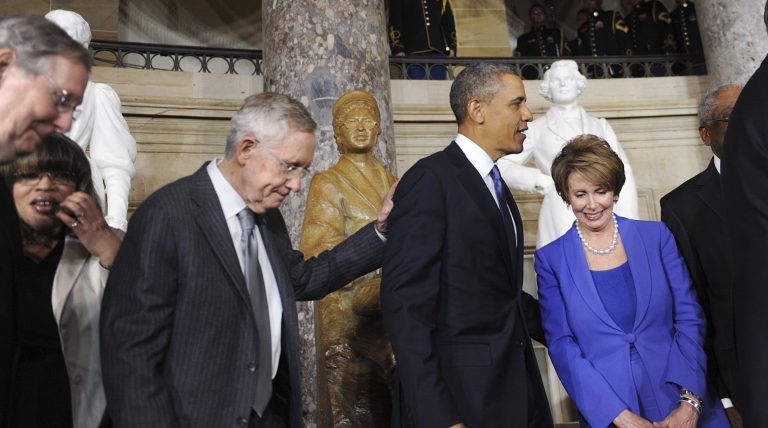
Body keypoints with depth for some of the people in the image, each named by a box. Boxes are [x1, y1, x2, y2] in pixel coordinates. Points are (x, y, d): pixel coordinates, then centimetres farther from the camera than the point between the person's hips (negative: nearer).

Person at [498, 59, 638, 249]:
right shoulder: (537, 129, 9)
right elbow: (502, 166, 1)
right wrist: (540, 180, -9)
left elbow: (624, 174, 9)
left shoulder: (601, 126, 16)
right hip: (561, 223, -2)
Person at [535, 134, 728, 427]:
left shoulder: (656, 236, 0)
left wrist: (690, 403, -11)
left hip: (678, 402, 2)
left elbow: (690, 318, -1)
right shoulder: (550, 259, -5)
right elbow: (560, 345, -7)